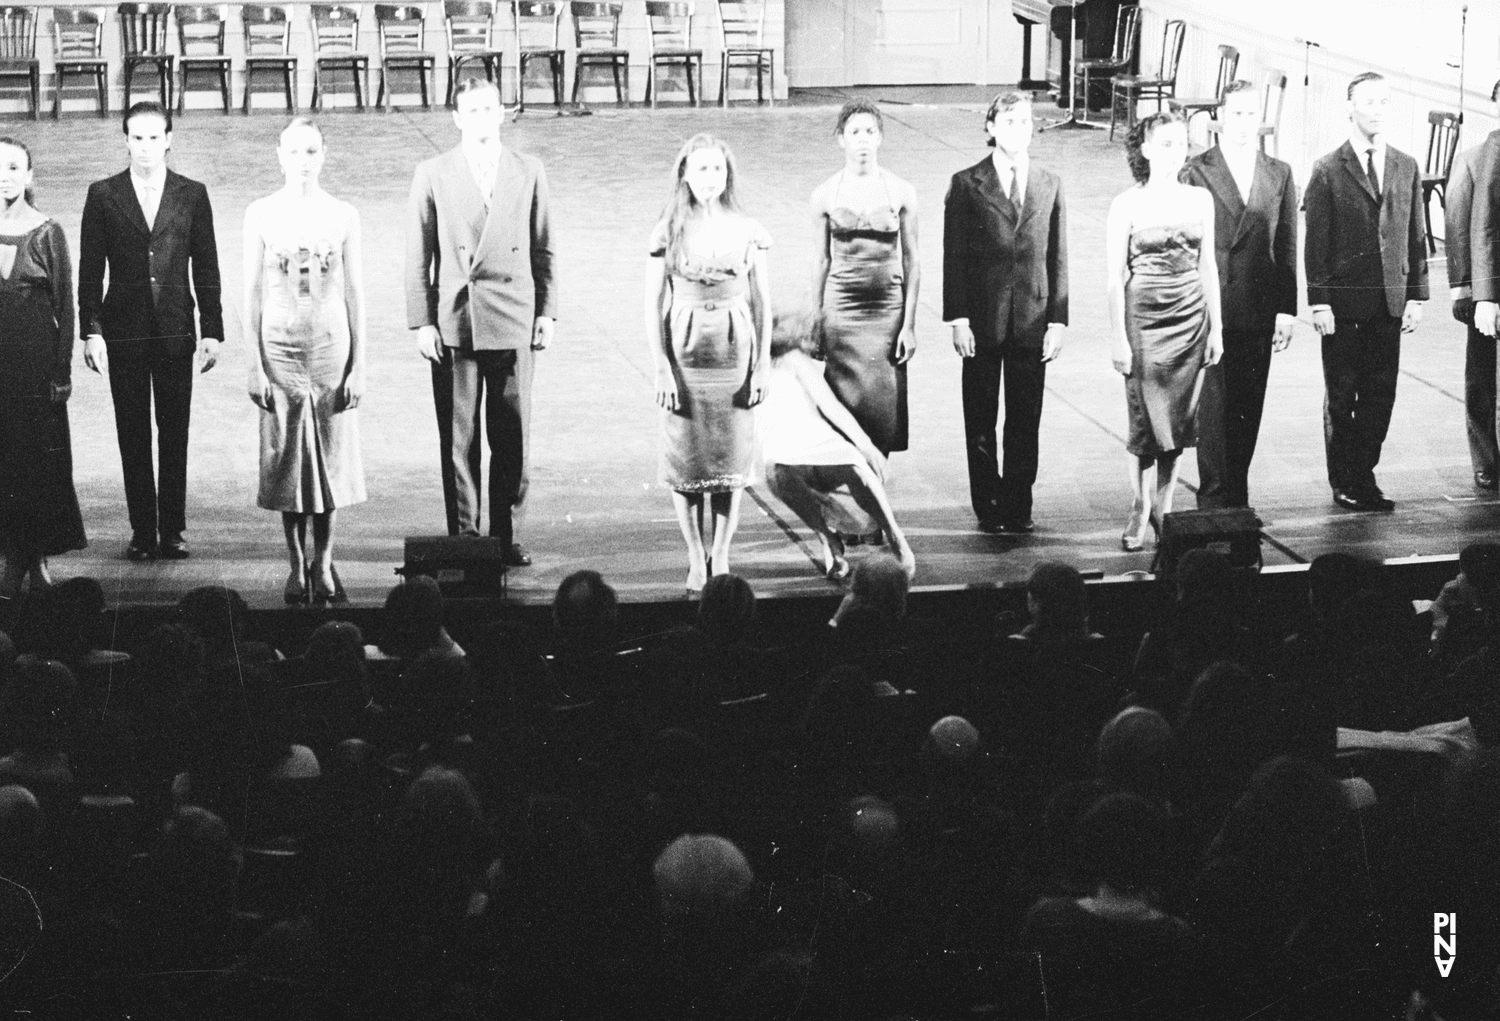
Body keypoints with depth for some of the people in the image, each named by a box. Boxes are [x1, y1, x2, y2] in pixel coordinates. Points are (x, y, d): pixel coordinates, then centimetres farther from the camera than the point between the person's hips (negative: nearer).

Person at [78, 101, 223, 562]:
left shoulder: (192, 195, 5)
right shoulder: (103, 195, 4)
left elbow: (206, 269, 6)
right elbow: (90, 270, 3)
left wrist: (212, 332, 1)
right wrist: (91, 331, -5)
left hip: (176, 332, 0)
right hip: (123, 331, 0)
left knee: (175, 435, 3)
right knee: (133, 436, 3)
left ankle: (172, 530, 10)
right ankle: (142, 532, 9)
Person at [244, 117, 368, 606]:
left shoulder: (342, 216, 1)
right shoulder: (261, 214, 0)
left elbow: (355, 293, 3)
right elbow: (252, 292, 2)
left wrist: (358, 366, -1)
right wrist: (255, 365, -3)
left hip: (331, 346, 0)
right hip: (279, 347, 0)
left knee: (331, 455, 2)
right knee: (286, 457, 3)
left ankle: (323, 563, 15)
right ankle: (297, 566, 12)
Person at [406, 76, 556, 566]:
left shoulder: (529, 172, 8)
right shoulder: (433, 175, 3)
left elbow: (543, 248, 11)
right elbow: (418, 255, 3)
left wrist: (547, 312, 5)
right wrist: (421, 321, -2)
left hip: (513, 322, 1)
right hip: (452, 323, -1)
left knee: (512, 437, 4)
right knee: (458, 438, 2)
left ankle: (506, 535, 13)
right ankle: (463, 537, 9)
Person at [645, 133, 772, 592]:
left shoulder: (747, 232, 4)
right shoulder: (668, 232, 0)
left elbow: (762, 305, 6)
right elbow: (653, 306, 0)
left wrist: (763, 367, 1)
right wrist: (662, 367, -7)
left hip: (735, 353, 1)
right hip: (684, 353, -1)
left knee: (732, 458, 2)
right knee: (685, 459, 1)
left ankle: (720, 556, 11)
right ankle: (696, 559, 10)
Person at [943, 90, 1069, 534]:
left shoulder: (1049, 185, 7)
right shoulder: (966, 185, 0)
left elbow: (1058, 258, 7)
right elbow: (954, 256, -2)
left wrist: (1058, 319, 2)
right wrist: (958, 318, -8)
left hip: (1032, 321, 2)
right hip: (982, 320, -1)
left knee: (1025, 421, 5)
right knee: (980, 420, 6)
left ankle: (1018, 507, 15)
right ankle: (988, 506, 16)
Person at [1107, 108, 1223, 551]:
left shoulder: (1200, 199, 6)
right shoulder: (1127, 204, -5)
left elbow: (1208, 265, 11)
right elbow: (1115, 277, -5)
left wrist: (1216, 327, 9)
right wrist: (1118, 338, -9)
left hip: (1190, 316, 3)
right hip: (1143, 315, -3)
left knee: (1179, 418, 5)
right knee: (1146, 418, -3)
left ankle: (1164, 505, 18)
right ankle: (1140, 508, 12)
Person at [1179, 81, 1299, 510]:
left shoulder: (1279, 174, 11)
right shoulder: (1195, 172, 0)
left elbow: (1287, 247, 9)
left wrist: (1286, 310, 3)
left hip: (1258, 311, 3)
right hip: (1209, 309, -3)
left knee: (1248, 409, 7)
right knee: (1214, 406, -5)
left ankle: (1236, 496, 16)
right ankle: (1214, 497, 0)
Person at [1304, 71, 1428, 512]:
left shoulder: (1406, 168, 9)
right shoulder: (1328, 171, -3)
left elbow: (1416, 236, 11)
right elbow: (1315, 242, -5)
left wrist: (1416, 295, 5)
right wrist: (1319, 302, -9)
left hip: (1389, 303, 4)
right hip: (1343, 302, -3)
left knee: (1380, 393, 5)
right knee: (1341, 394, 4)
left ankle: (1364, 475, 16)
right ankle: (1343, 481, 14)